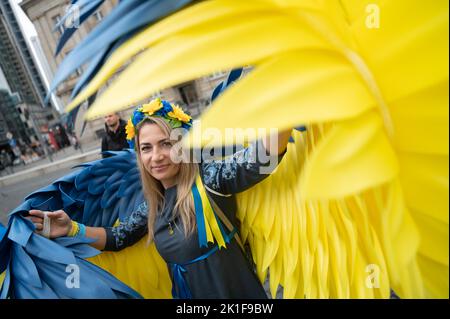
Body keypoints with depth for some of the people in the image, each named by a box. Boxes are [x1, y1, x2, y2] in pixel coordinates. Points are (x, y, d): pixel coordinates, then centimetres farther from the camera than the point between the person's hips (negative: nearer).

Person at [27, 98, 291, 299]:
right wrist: (72, 229, -4)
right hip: (187, 293, 6)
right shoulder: (154, 204, -1)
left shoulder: (208, 178, -22)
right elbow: (118, 237, 9)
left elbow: (262, 156, -37)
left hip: (238, 293, -5)